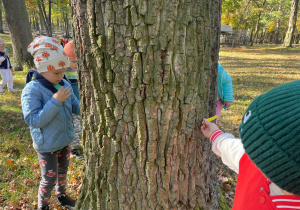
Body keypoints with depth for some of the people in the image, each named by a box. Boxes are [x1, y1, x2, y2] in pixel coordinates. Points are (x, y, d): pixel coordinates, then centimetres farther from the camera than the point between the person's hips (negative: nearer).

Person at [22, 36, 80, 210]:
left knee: (63, 171, 25)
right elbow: (33, 120, -28)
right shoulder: (32, 90, -24)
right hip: (47, 144, -6)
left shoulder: (64, 84, -4)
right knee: (50, 178, 7)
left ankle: (62, 196, 50)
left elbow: (75, 106, 1)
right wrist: (55, 101, -34)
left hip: (65, 140, 7)